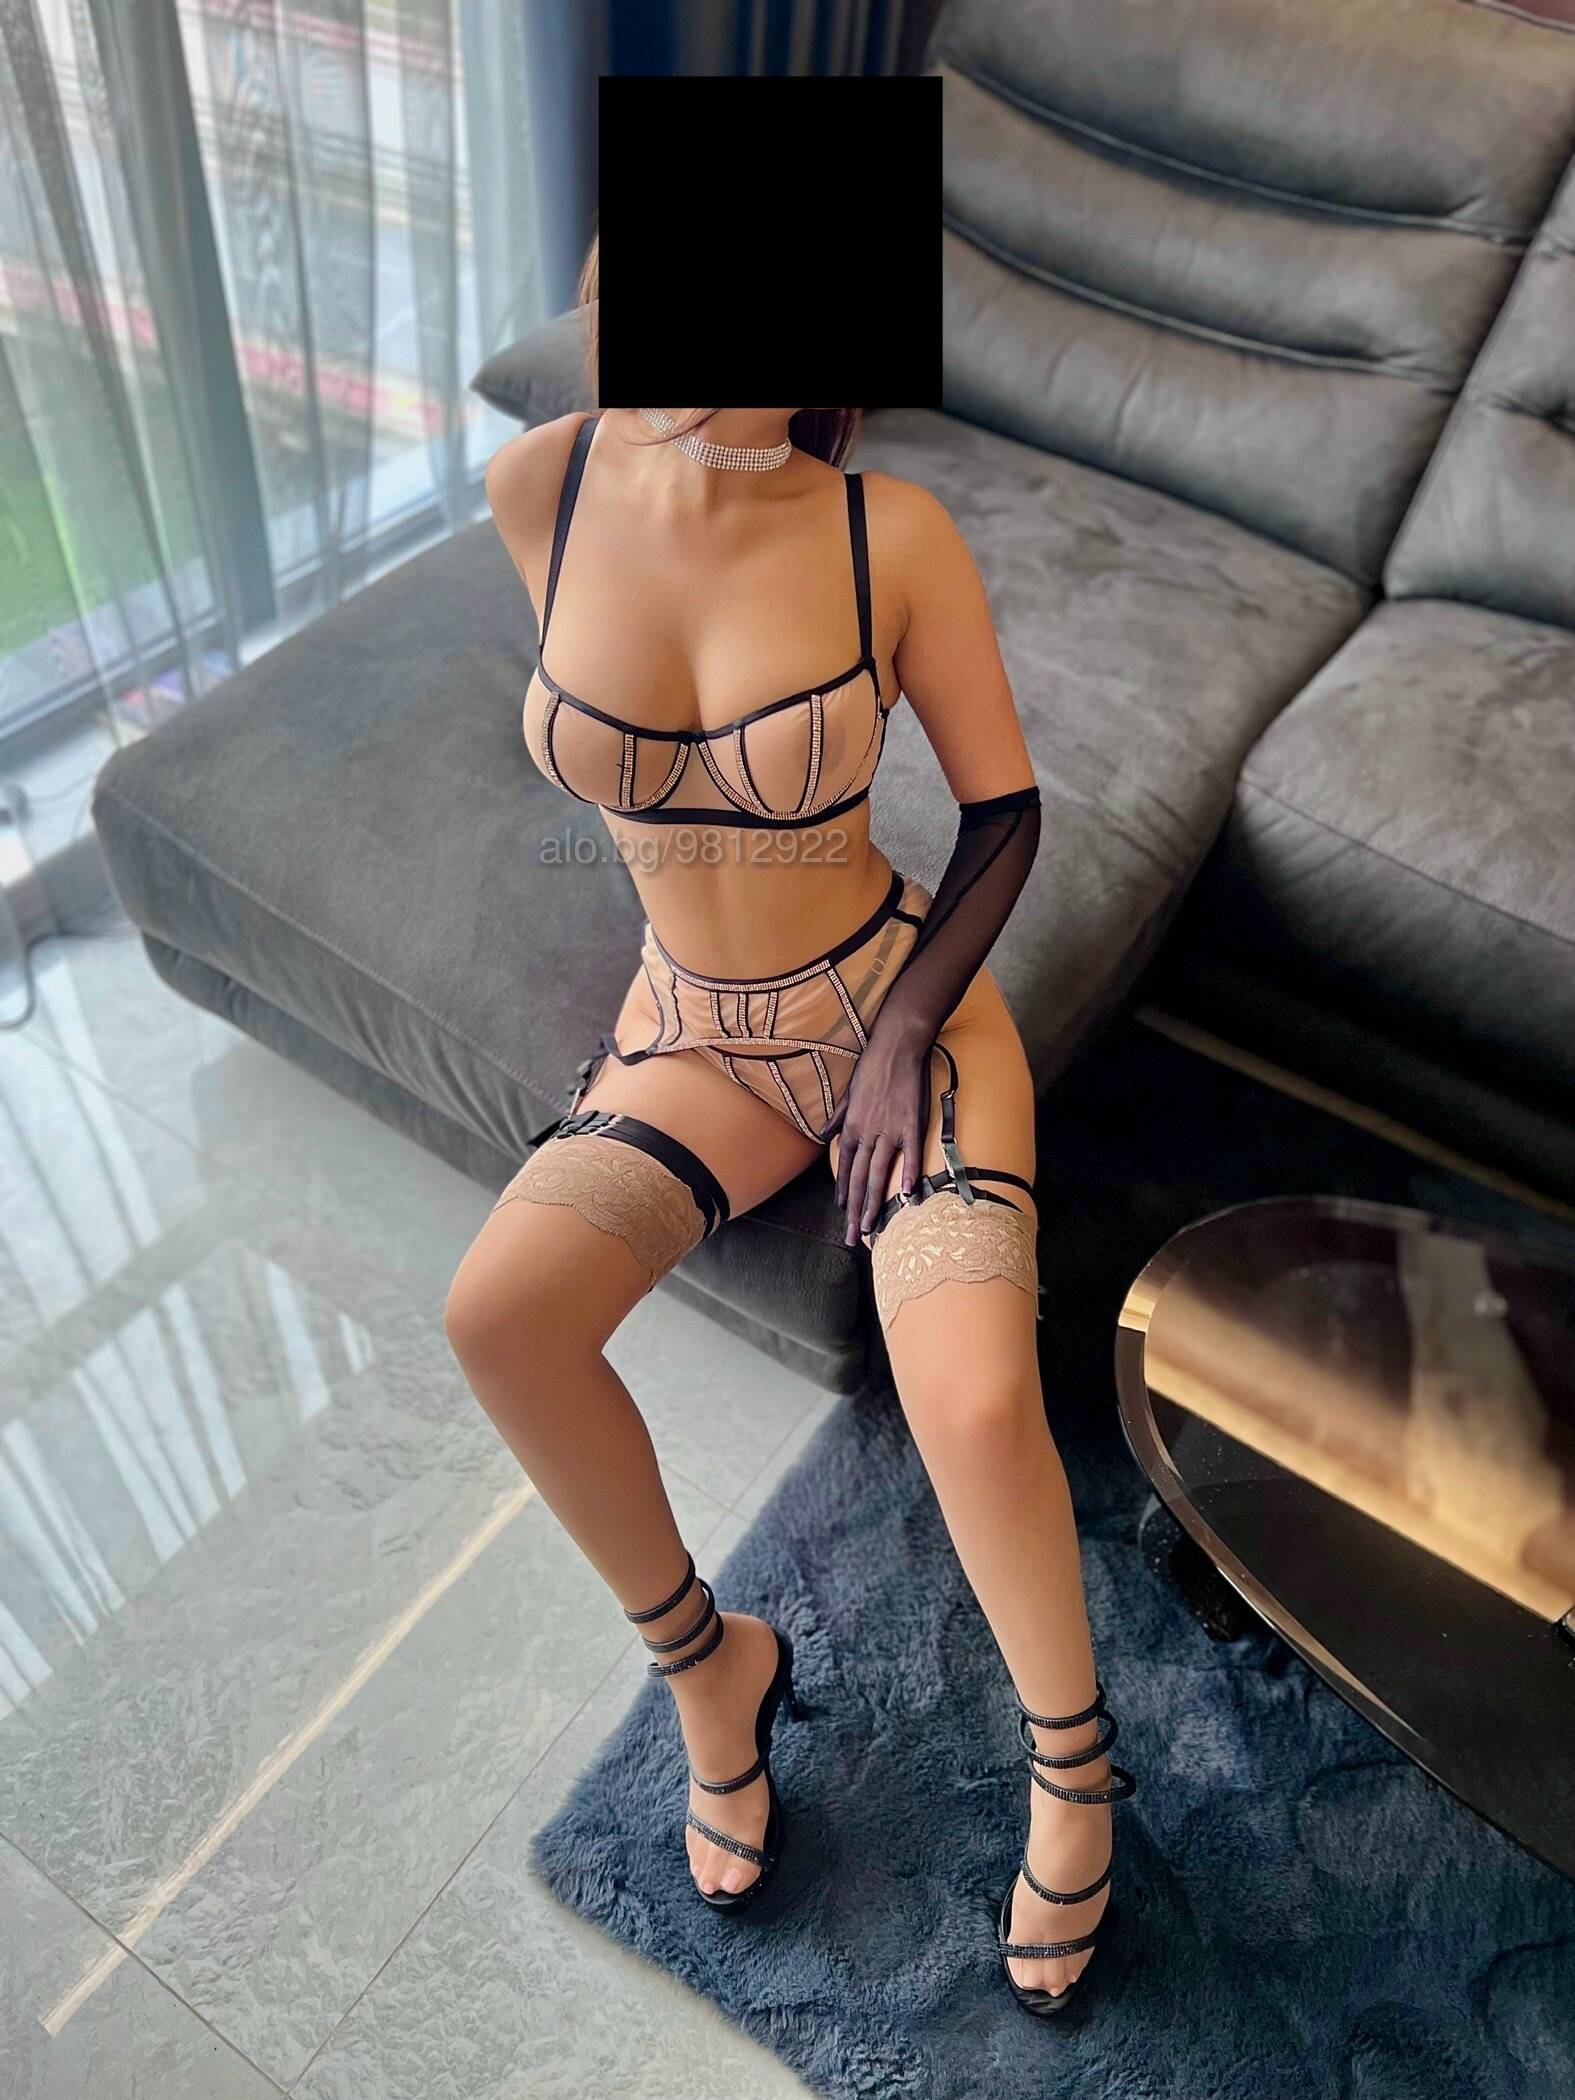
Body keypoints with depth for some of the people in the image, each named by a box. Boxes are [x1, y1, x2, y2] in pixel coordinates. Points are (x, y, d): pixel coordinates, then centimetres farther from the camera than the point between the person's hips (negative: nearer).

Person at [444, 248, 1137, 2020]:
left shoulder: (896, 531, -15)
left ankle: (1069, 1749, 8)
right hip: (695, 1030, 3)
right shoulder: (536, 488, -8)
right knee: (497, 1316, -23)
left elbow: (1007, 809, -7)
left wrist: (904, 1034, -16)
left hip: (898, 1002, -2)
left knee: (975, 1406, -27)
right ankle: (709, 1664, 5)